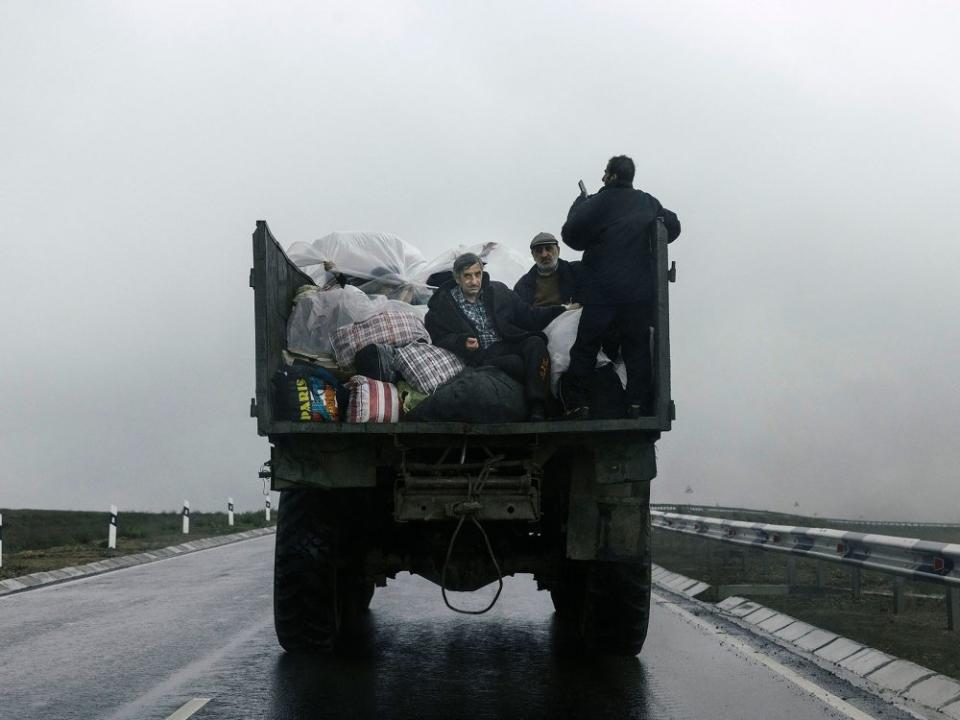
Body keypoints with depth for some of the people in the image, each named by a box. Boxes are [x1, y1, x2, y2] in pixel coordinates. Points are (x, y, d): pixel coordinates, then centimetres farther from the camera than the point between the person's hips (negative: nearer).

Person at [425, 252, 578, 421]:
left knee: (535, 342, -28)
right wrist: (463, 342, -18)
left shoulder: (498, 291, 15)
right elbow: (440, 339, 2)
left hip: (509, 344, 4)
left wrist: (562, 309, 6)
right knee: (516, 362, -33)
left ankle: (538, 409, -36)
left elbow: (528, 316, 17)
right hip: (482, 357, -4)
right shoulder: (443, 305, 5)